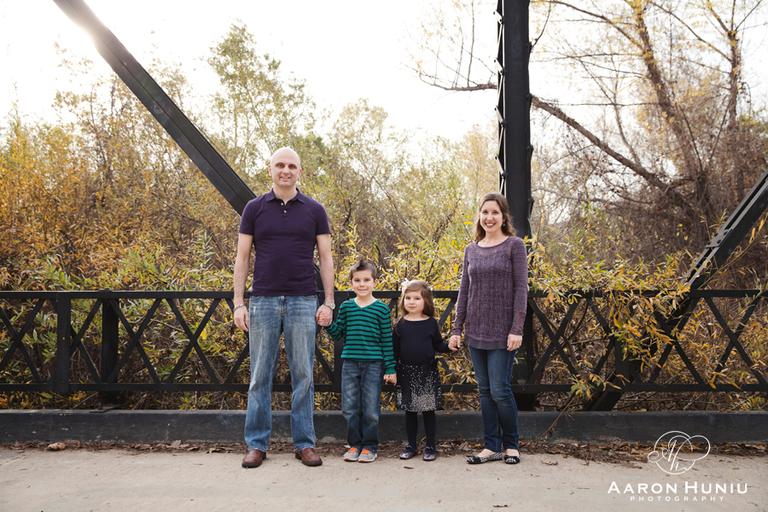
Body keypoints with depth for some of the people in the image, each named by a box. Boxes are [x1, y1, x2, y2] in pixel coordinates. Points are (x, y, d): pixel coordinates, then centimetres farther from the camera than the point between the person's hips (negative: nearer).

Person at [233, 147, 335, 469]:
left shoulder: (314, 210, 7)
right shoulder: (254, 208, 7)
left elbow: (325, 259, 7)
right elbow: (242, 258, 6)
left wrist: (328, 302, -2)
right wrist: (238, 303, -1)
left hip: (303, 302, 0)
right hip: (263, 301, 0)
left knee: (303, 375, 3)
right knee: (260, 375, 4)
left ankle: (305, 443, 13)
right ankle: (257, 444, 14)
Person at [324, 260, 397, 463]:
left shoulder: (381, 309, 0)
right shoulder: (346, 307, 7)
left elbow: (387, 340, 1)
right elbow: (338, 334, 10)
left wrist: (390, 368, -1)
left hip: (373, 364, -2)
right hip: (350, 362, 3)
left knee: (370, 409, 2)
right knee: (350, 408, 6)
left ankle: (369, 446, 16)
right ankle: (354, 444, 21)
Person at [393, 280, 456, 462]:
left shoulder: (431, 323, 0)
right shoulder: (399, 324, 1)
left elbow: (438, 345, 6)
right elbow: (394, 349, 5)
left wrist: (449, 346, -13)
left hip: (427, 372, -1)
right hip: (406, 372, 1)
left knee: (428, 410, 4)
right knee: (409, 410, 10)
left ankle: (431, 446, 16)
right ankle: (411, 445, 23)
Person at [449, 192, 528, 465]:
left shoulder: (514, 245, -2)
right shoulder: (471, 250, 11)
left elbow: (521, 288, -6)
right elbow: (464, 290, 13)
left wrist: (517, 329, -12)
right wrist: (457, 329, 9)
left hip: (502, 331, -4)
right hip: (476, 330, 5)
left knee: (499, 390, -4)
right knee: (484, 390, 8)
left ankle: (511, 445, 16)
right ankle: (491, 446, 18)